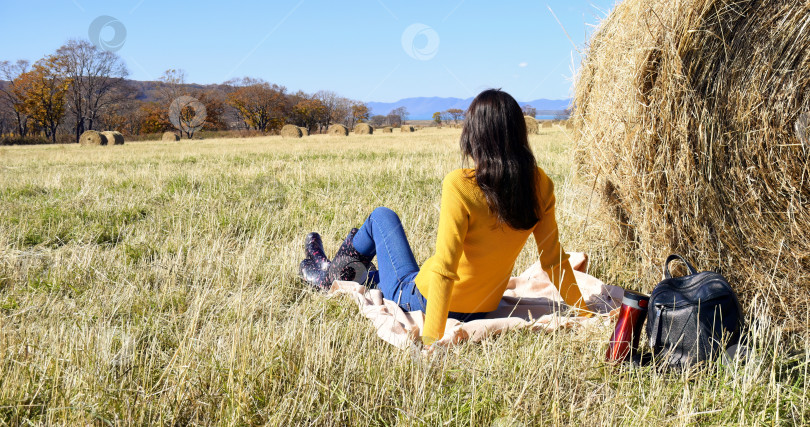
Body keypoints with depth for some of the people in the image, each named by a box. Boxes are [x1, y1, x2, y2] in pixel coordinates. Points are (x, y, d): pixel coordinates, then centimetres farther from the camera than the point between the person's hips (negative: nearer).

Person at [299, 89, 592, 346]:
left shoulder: (460, 185, -27)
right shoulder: (540, 185, -12)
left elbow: (444, 267, -29)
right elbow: (554, 260, -7)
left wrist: (431, 338, -27)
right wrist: (584, 314, 4)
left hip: (421, 300, -5)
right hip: (484, 309, 5)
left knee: (382, 217, 20)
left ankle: (330, 276, 40)